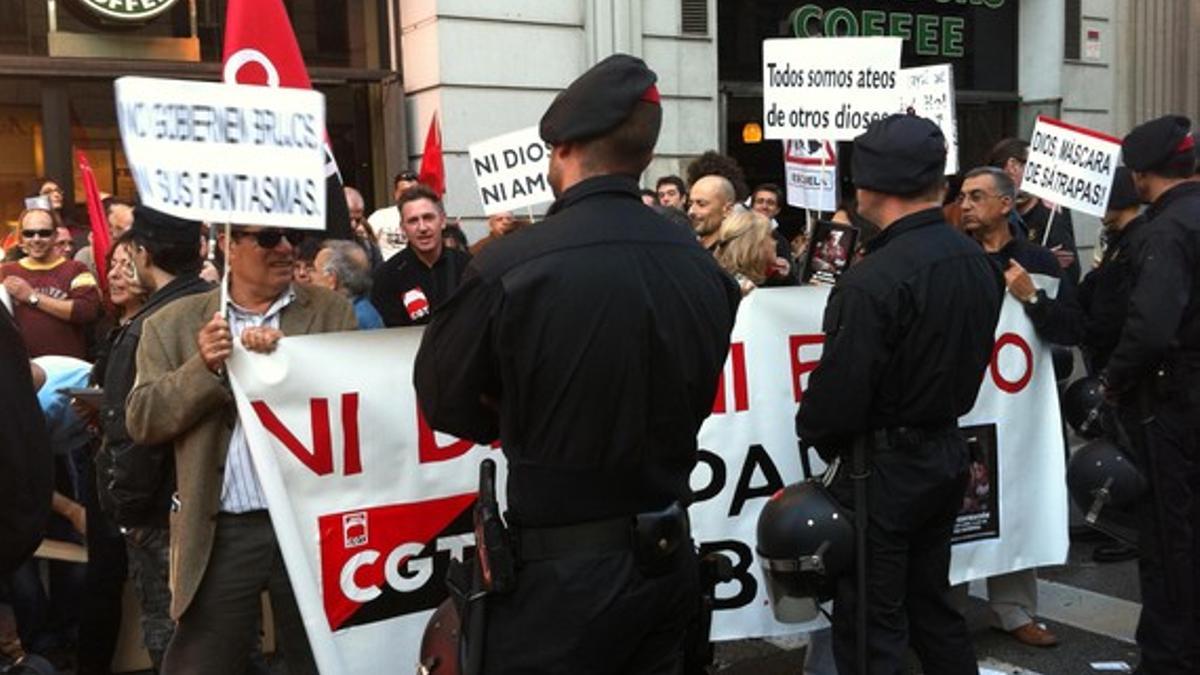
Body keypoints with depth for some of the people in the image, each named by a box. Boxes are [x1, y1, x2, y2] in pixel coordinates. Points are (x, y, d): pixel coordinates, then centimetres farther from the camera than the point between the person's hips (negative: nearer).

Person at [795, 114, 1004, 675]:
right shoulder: (977, 261, 4)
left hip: (882, 466, -8)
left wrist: (811, 430, -3)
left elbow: (840, 389, -21)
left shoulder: (874, 278, -23)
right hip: (948, 453, 8)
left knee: (872, 628, 3)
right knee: (932, 606, 21)